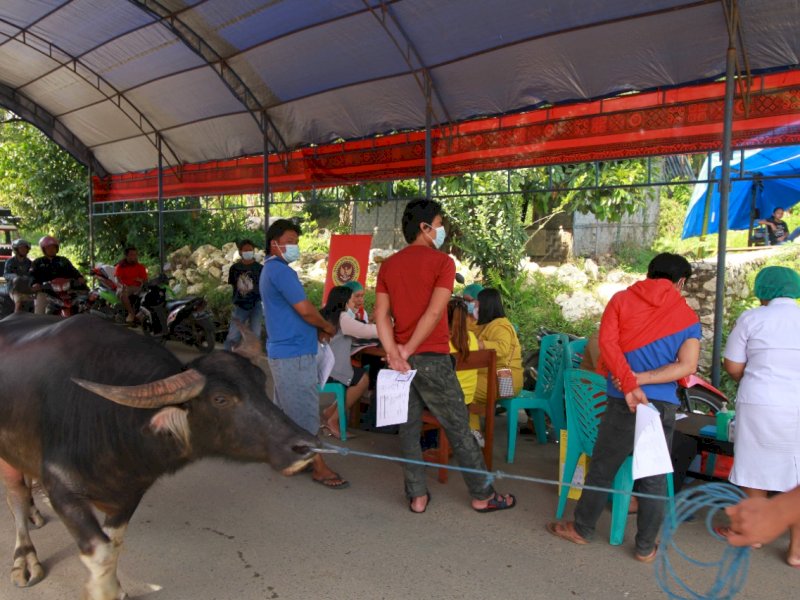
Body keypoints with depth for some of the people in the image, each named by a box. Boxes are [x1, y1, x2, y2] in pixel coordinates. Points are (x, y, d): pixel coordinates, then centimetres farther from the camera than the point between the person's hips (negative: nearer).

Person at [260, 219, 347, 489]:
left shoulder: (270, 270, 16)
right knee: (305, 411, -4)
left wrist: (316, 330, 9)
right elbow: (305, 309, -22)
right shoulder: (281, 271, -17)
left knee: (286, 410, 17)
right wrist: (327, 327, -4)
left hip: (282, 350, 10)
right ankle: (319, 468, 2)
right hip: (295, 354, -10)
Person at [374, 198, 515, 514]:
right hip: (432, 358, -5)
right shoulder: (442, 262, -8)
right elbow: (434, 313, -18)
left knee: (409, 428, 11)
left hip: (401, 359, 5)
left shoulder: (388, 265, 8)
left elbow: (381, 315, 0)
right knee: (458, 428, 5)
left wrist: (394, 352, -9)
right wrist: (408, 350, -12)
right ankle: (482, 495, 16)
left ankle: (417, 496, 18)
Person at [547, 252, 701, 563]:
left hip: (624, 402, -1)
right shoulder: (687, 316, 7)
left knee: (602, 469, 12)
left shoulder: (622, 299, 4)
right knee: (654, 478, 12)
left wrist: (630, 385, -14)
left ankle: (582, 529, 28)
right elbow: (687, 365, -6)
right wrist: (641, 379, -9)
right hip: (664, 406, 1)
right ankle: (646, 547, 23)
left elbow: (606, 342, -10)